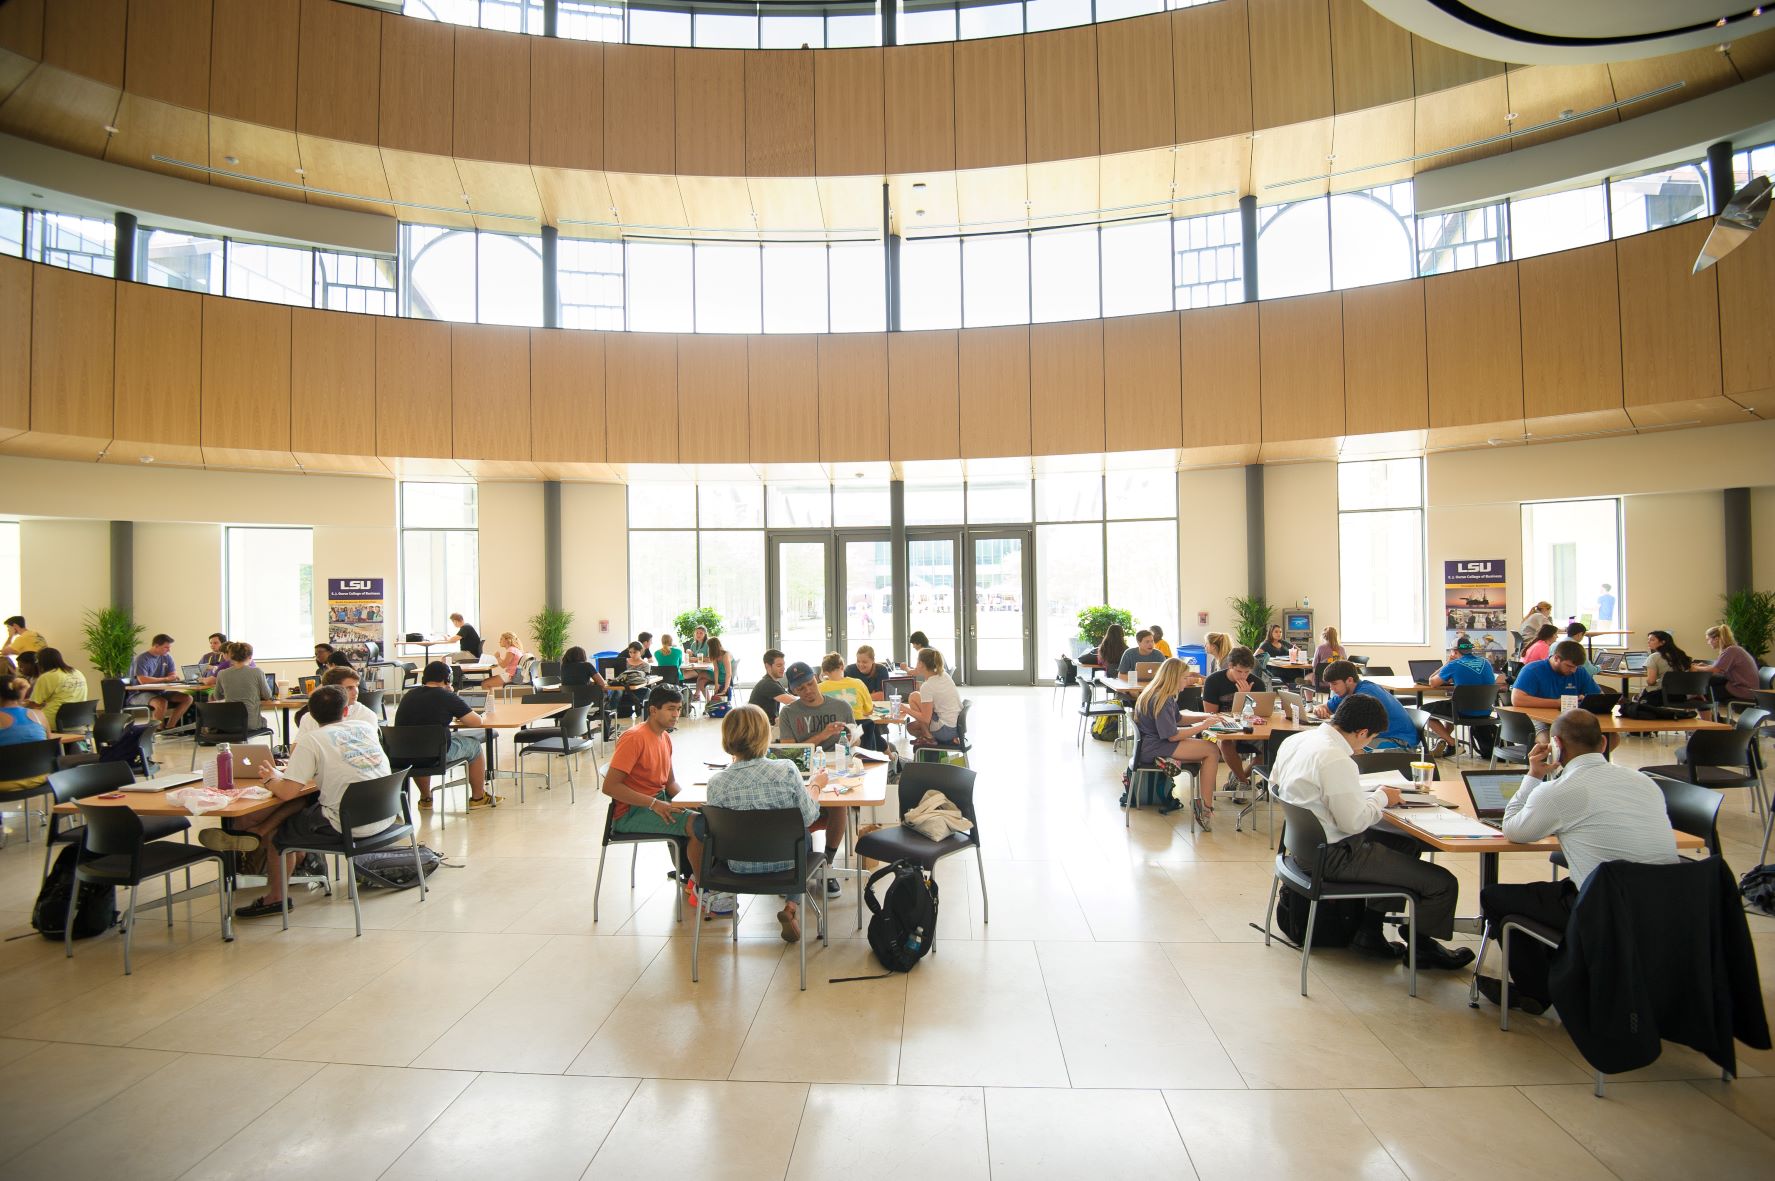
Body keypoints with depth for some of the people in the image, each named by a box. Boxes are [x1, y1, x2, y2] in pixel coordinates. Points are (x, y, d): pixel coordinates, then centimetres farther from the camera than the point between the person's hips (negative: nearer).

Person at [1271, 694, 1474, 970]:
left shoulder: (1296, 740, 1)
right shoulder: (1336, 760, -26)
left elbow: (1274, 783, 15)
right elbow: (1354, 822, -24)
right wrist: (1381, 797, -5)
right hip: (1332, 856, -10)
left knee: (1409, 844, 26)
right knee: (1443, 884, -3)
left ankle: (1369, 933, 30)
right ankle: (1423, 948, 25)